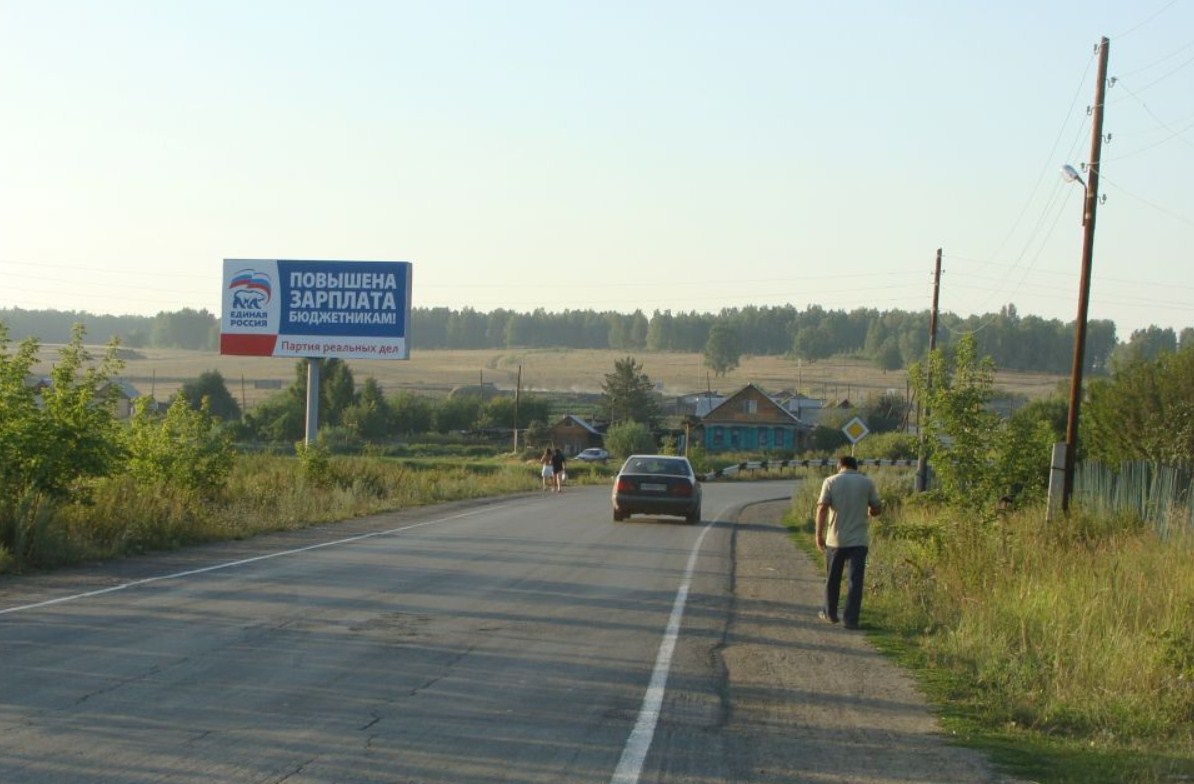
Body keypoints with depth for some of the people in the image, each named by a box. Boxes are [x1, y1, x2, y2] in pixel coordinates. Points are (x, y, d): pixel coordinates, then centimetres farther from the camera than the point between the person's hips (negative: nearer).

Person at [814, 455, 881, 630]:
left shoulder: (831, 482, -2)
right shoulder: (867, 483, 1)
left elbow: (822, 509, -10)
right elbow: (877, 509, 4)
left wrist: (819, 534, -4)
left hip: (835, 539, 0)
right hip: (859, 540, 0)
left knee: (832, 579, 16)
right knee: (855, 581, 1)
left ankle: (830, 613, 29)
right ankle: (851, 619, -3)